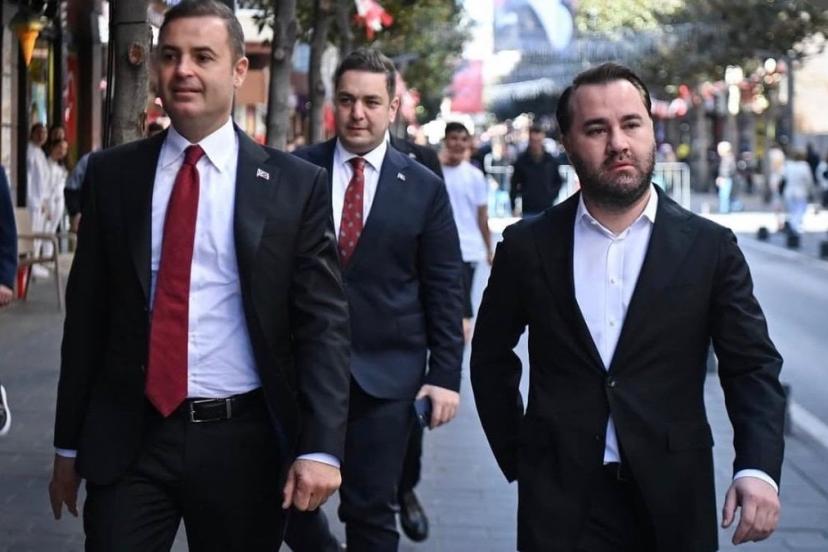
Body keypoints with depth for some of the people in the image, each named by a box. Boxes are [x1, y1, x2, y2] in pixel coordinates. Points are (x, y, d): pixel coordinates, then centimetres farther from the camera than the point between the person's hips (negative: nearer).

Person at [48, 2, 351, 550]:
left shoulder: (297, 185, -2)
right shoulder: (112, 173, 5)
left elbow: (324, 322, -4)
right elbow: (86, 313, 8)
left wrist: (320, 446, -14)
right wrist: (70, 442, 8)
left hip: (243, 441, -1)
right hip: (127, 440, 1)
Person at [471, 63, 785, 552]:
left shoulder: (710, 248, -2)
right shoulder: (528, 247, 0)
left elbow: (753, 367, -2)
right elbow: (492, 357, 12)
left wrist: (759, 468, -17)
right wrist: (516, 458, 8)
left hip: (671, 497, 1)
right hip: (560, 502, 0)